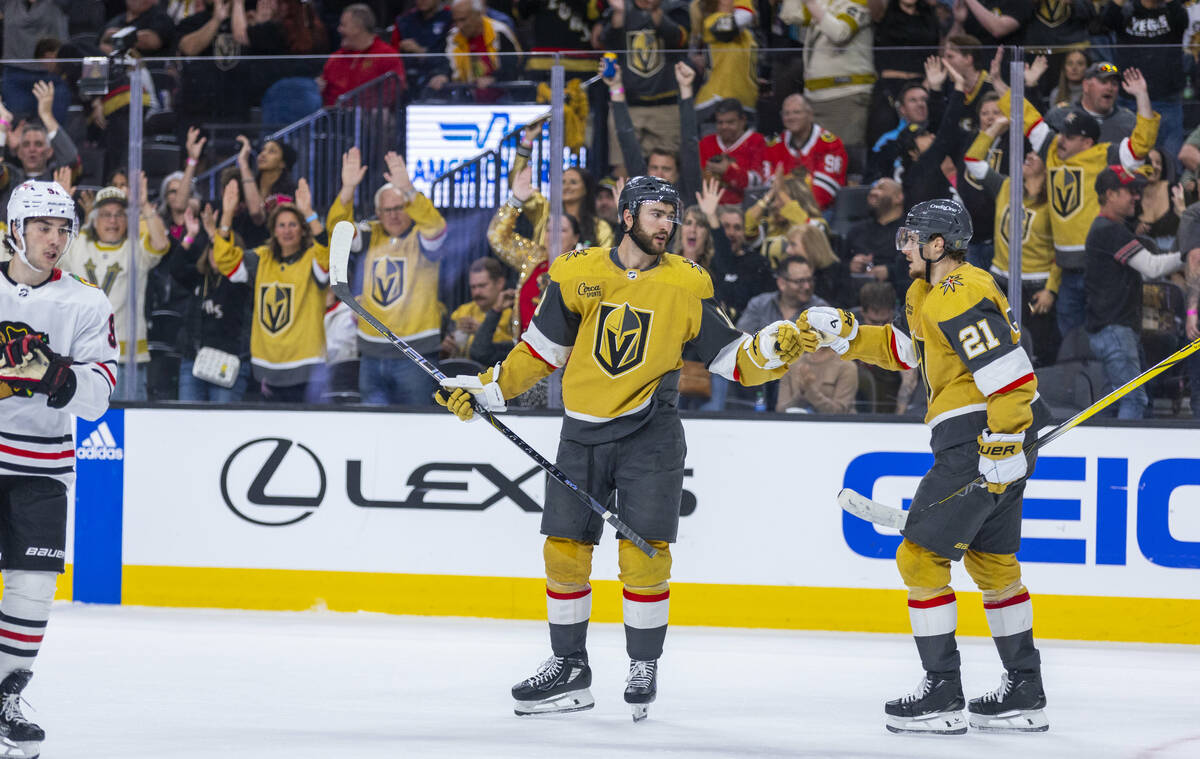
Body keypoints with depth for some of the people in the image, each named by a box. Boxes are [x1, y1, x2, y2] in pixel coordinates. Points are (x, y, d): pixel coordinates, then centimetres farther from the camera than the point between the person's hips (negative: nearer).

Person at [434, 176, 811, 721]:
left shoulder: (687, 286, 0)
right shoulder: (578, 274, 3)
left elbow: (732, 359, 0)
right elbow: (542, 350, 11)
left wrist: (771, 352, -19)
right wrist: (486, 389, 7)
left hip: (649, 435, -2)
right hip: (583, 433, 2)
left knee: (644, 554, -8)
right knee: (564, 549, 3)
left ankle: (644, 666, 9)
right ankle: (569, 669, 17)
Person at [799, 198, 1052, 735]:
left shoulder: (960, 297, -18)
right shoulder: (929, 293, 15)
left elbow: (1010, 373, -25)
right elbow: (901, 348, 27)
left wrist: (1003, 447, -27)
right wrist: (844, 333, 14)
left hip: (979, 441, -11)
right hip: (993, 440, 11)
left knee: (921, 555, -5)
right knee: (992, 562, 18)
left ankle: (942, 694, -5)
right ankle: (1024, 694, 22)